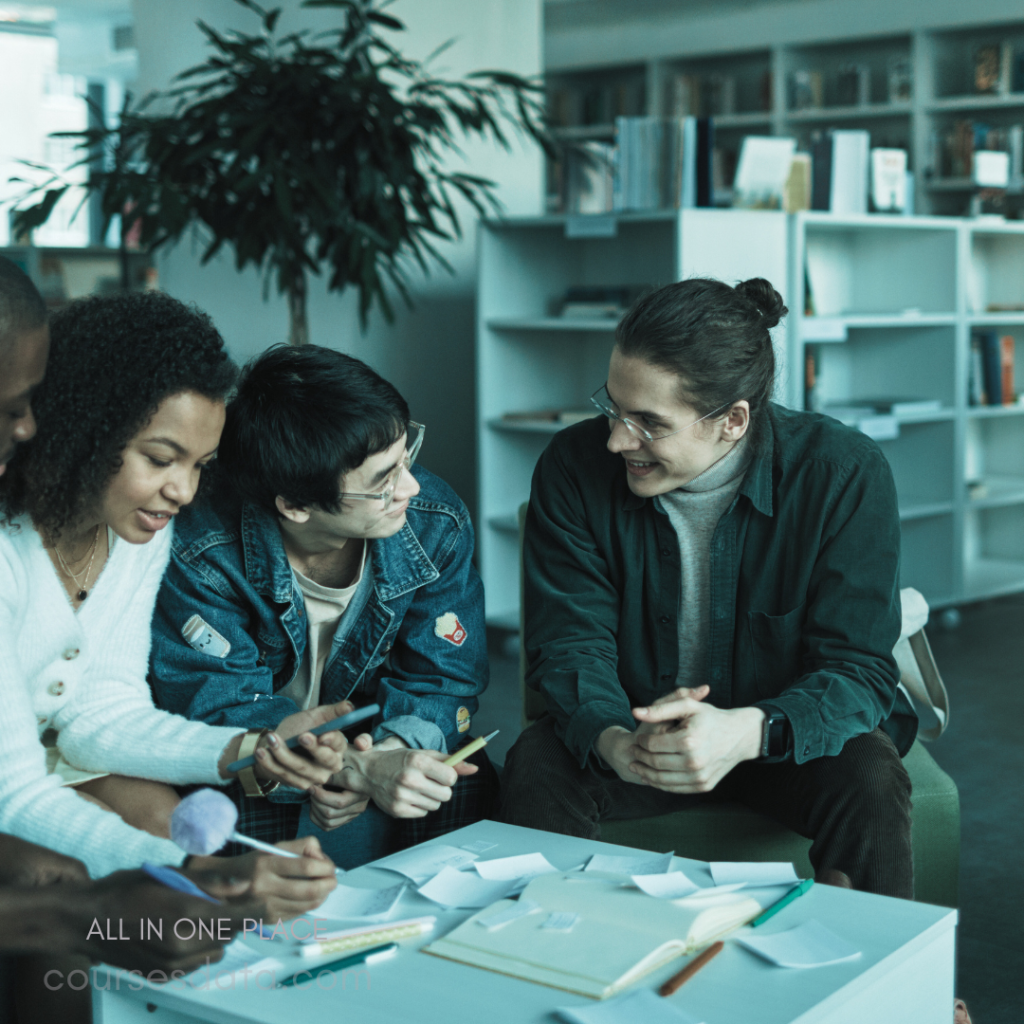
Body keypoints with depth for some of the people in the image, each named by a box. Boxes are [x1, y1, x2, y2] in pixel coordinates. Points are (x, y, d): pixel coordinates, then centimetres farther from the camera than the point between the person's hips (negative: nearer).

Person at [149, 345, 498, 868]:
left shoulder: (436, 524, -15)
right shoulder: (202, 555, -27)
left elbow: (442, 680, -9)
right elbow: (218, 708, -25)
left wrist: (389, 753, -32)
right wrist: (359, 767, -39)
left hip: (376, 741, 3)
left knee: (469, 791, -25)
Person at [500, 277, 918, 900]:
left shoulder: (845, 474, -18)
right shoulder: (575, 467, -13)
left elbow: (860, 668, -20)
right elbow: (570, 644, -13)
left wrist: (746, 732, -42)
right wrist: (615, 742, -37)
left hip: (785, 737, -1)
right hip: (634, 728, 1)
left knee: (870, 781, -31)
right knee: (536, 768, -28)